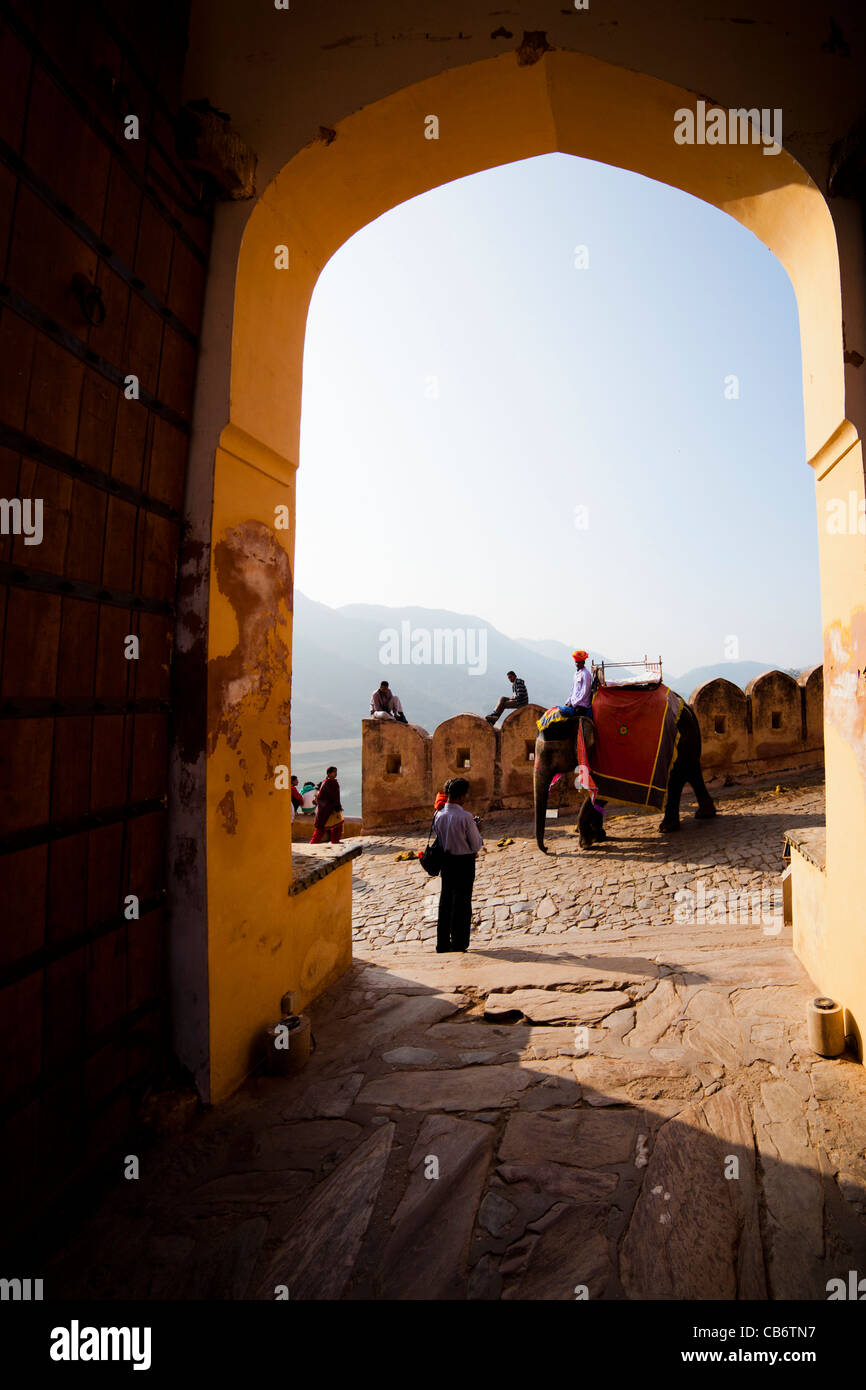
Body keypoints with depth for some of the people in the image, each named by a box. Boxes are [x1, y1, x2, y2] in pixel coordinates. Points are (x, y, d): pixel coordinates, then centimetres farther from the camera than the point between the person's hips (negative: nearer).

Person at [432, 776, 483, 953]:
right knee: (462, 902, 7)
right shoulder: (465, 818, -19)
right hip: (464, 862, -5)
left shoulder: (438, 816, -3)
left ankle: (442, 942, 21)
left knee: (445, 900, 15)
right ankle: (458, 943, 14)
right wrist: (477, 829, 5)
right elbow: (476, 846, -14)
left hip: (446, 861, 5)